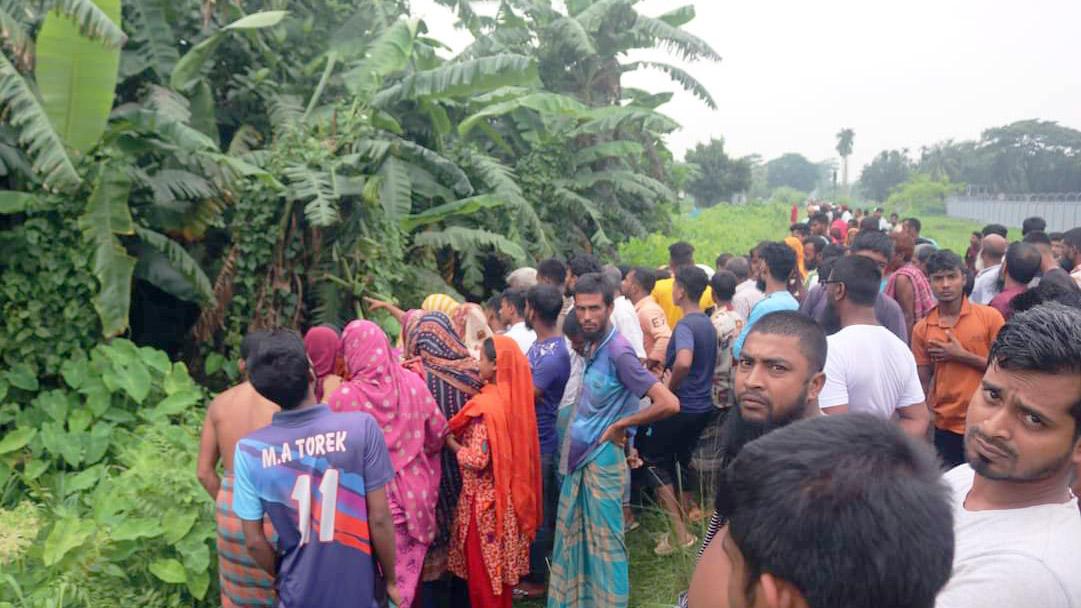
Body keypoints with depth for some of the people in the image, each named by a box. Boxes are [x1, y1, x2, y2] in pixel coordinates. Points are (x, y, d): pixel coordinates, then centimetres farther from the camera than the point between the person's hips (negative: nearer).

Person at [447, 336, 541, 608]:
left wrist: (451, 442, -9)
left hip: (485, 499, -7)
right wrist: (460, 435, 5)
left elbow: (477, 459, -26)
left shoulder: (485, 405, -23)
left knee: (482, 566, 8)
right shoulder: (514, 397, 0)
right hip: (507, 496, 8)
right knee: (502, 560, 20)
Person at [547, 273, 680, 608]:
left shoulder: (618, 351, -20)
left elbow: (669, 403, -27)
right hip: (580, 459, 8)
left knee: (604, 543, 4)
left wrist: (620, 425, -16)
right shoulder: (592, 347, 5)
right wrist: (571, 446, 7)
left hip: (602, 461, -8)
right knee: (574, 538, 18)